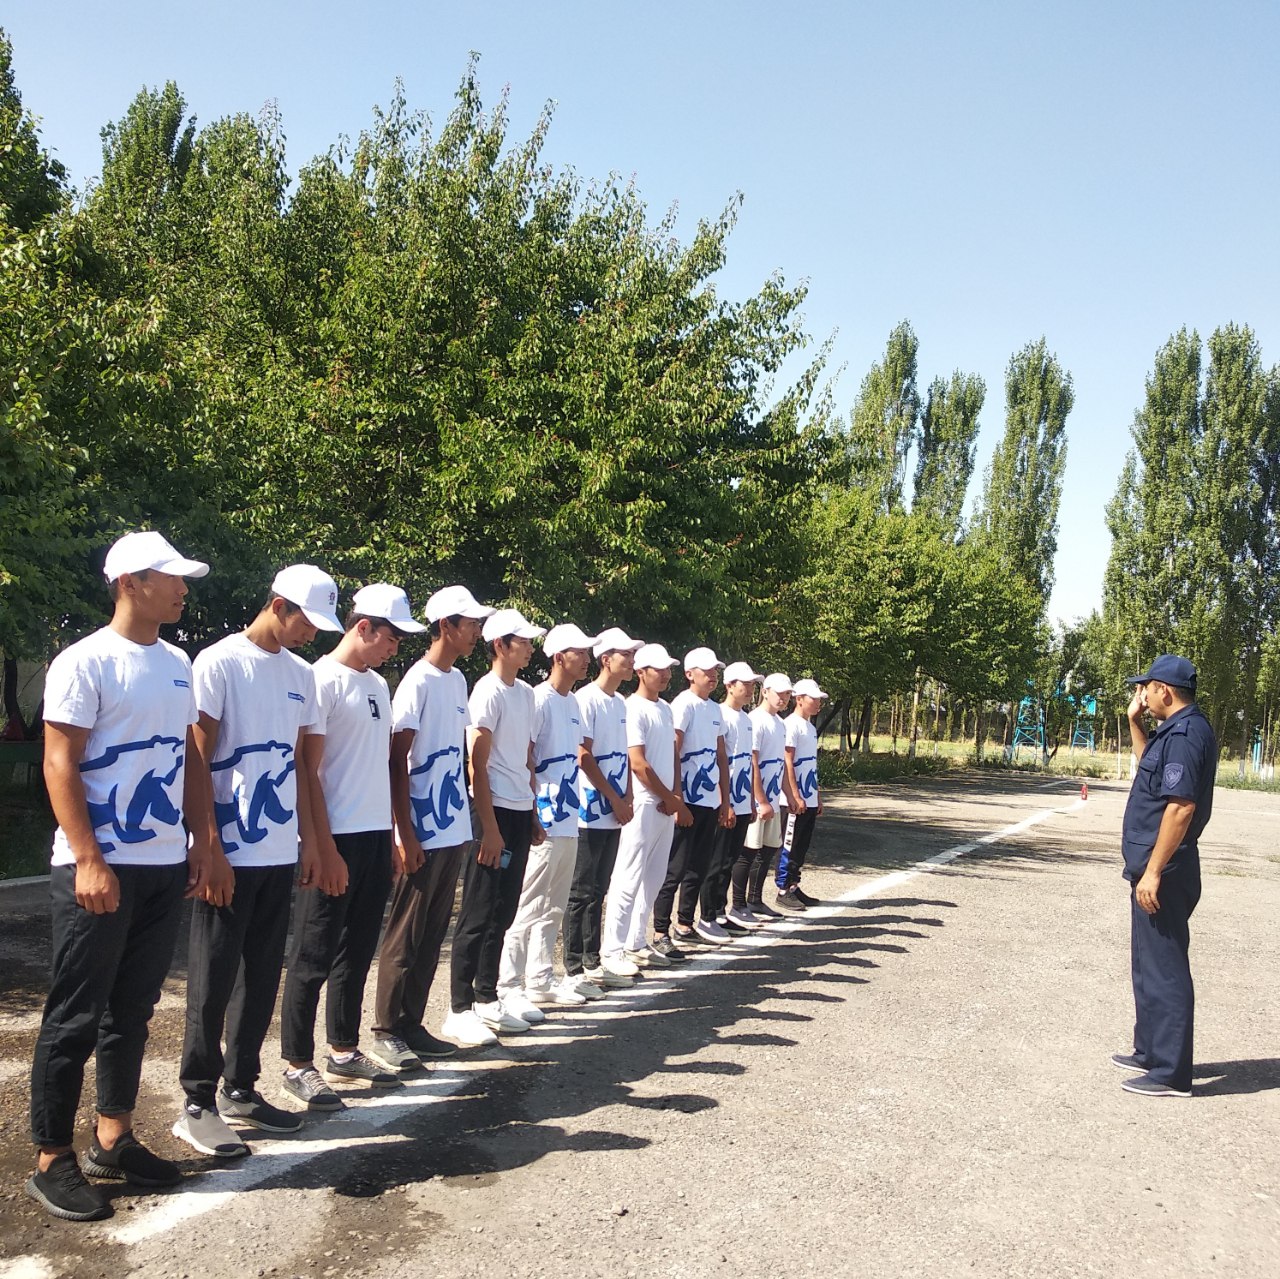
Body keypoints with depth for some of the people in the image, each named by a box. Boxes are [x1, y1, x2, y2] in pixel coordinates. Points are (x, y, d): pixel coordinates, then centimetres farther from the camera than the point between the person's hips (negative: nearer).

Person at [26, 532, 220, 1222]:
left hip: (165, 867, 7)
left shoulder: (177, 663, 11)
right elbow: (59, 764, -12)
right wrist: (88, 861, -18)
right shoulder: (85, 661, -9)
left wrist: (204, 845, 11)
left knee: (132, 1009, 15)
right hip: (98, 870, -7)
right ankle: (52, 1161, 15)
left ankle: (113, 1139, 27)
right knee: (75, 1017, 2)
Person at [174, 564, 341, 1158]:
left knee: (262, 977, 12)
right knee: (213, 981, 1)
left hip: (280, 853, 7)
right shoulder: (219, 663, -8)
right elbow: (197, 760, -10)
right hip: (229, 854, -6)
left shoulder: (301, 675, 12)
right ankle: (198, 1104, 12)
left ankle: (240, 1089, 24)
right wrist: (208, 846, -14)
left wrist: (309, 842, 14)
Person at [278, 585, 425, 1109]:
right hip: (338, 838, -8)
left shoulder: (378, 684, 14)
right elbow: (307, 771, -14)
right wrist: (325, 849, -16)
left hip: (376, 836, 8)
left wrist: (395, 834, 14)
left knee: (357, 951, 16)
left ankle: (344, 1052, 28)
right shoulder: (323, 680, -11)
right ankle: (298, 1065, 13)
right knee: (314, 957, 2)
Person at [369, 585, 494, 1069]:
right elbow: (397, 761, -14)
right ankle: (386, 1032, 12)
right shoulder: (419, 681, -12)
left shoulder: (458, 680, 12)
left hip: (453, 830, 8)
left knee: (433, 935, 13)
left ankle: (411, 1025, 23)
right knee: (405, 936, 1)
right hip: (423, 831, -8)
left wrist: (466, 825, 16)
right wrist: (406, 834, -16)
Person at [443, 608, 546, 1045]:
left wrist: (533, 815, 17)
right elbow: (477, 765, -15)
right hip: (496, 812, -8)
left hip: (521, 813, 8)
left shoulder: (525, 693, 13)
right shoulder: (488, 692, -11)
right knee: (478, 915, -3)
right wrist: (490, 828, -18)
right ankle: (459, 1011, 5)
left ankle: (486, 999, 24)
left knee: (502, 913, 14)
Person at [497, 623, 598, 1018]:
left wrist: (571, 805, 17)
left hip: (568, 820, 9)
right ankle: (508, 988, 2)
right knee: (527, 906, -5)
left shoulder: (573, 701, 14)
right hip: (544, 821, -9)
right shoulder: (539, 700, -12)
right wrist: (533, 815, -18)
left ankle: (540, 981, 24)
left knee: (553, 909, 15)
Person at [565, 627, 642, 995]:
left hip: (614, 815, 8)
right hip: (591, 812, -8)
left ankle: (593, 963, 22)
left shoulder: (620, 702, 14)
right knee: (582, 893, -2)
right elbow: (584, 758, -14)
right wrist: (616, 801, -10)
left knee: (598, 892, 14)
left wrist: (627, 799, 6)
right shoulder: (587, 699, -11)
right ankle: (574, 969, 4)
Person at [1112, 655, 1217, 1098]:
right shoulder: (1176, 730, 12)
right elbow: (1149, 762, 32)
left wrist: (1153, 871, -25)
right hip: (1155, 867, 11)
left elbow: (1181, 806, -26)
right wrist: (1134, 721, 18)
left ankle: (1171, 1074, 4)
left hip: (1163, 874, -11)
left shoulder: (1185, 734, -20)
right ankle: (1150, 1051, 32)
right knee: (1150, 964, 20)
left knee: (1164, 969, -4)